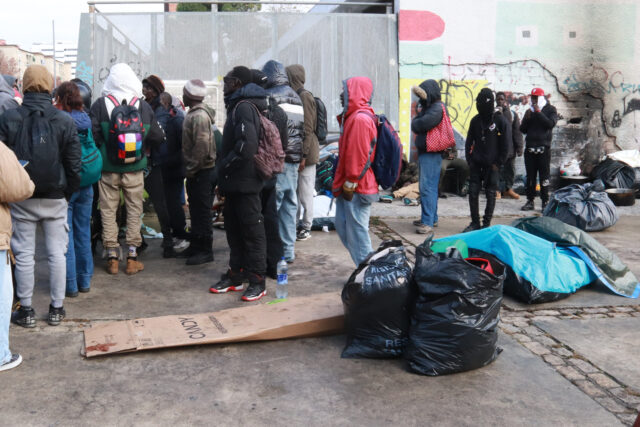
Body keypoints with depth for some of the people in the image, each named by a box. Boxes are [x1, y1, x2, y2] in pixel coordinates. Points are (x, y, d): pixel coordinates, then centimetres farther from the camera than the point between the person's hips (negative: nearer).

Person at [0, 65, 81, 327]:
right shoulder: (64, 121, -5)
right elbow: (74, 163, -3)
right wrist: (69, 192, 8)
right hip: (55, 197, 0)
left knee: (24, 254, 8)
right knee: (57, 253, 8)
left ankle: (26, 311, 15)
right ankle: (56, 308, 16)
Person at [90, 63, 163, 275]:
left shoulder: (100, 104, -7)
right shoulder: (143, 106, -3)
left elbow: (93, 136, -11)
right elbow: (157, 137, 1)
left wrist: (102, 150, 8)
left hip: (108, 168, -1)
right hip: (135, 168, 1)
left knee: (108, 211, 10)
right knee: (134, 210, 10)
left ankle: (112, 257, 14)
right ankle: (132, 257, 12)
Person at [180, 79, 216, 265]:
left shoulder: (199, 116, -19)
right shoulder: (194, 113, 14)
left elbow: (201, 146, -25)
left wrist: (191, 169, -18)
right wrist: (189, 168, 17)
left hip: (201, 171, -10)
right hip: (196, 171, 10)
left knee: (202, 211, -4)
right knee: (195, 209, 17)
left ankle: (206, 251, 4)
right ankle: (196, 245, 28)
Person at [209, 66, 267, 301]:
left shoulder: (244, 107, -15)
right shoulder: (236, 106, 17)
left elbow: (247, 145, -27)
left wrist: (224, 167, -16)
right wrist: (223, 175, 14)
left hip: (245, 183, -10)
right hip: (234, 183, 10)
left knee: (252, 231, -2)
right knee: (234, 229, 16)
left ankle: (257, 281, 5)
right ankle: (236, 275, 26)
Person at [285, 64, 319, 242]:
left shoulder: (305, 96, -13)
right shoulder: (295, 96, 15)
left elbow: (308, 129, -17)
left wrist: (303, 155, -19)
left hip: (305, 152, -9)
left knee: (305, 191, 0)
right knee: (295, 190, 15)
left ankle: (306, 227, 10)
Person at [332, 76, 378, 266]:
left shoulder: (360, 119, -17)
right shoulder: (353, 117, 16)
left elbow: (359, 156, -22)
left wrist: (350, 184, -18)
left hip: (356, 188, -11)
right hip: (349, 187, 11)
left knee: (356, 229, -3)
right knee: (342, 225, 16)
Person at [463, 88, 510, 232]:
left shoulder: (500, 121, -6)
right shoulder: (475, 120, 7)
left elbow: (505, 144, -4)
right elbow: (469, 141, 14)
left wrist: (498, 163, -7)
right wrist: (469, 159, 4)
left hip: (492, 165, -4)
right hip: (476, 164, 4)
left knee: (491, 194, 3)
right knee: (473, 192, 1)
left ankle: (487, 223, 12)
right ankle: (475, 222, 12)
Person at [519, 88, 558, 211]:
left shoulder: (550, 110, 4)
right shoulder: (530, 111, 16)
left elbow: (551, 123, -16)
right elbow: (522, 129, 13)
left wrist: (538, 112, -14)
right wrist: (526, 118, -4)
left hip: (543, 148, -4)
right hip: (530, 148, 4)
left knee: (544, 176, -4)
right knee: (530, 176, 7)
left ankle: (545, 202, 1)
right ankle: (530, 201, 13)